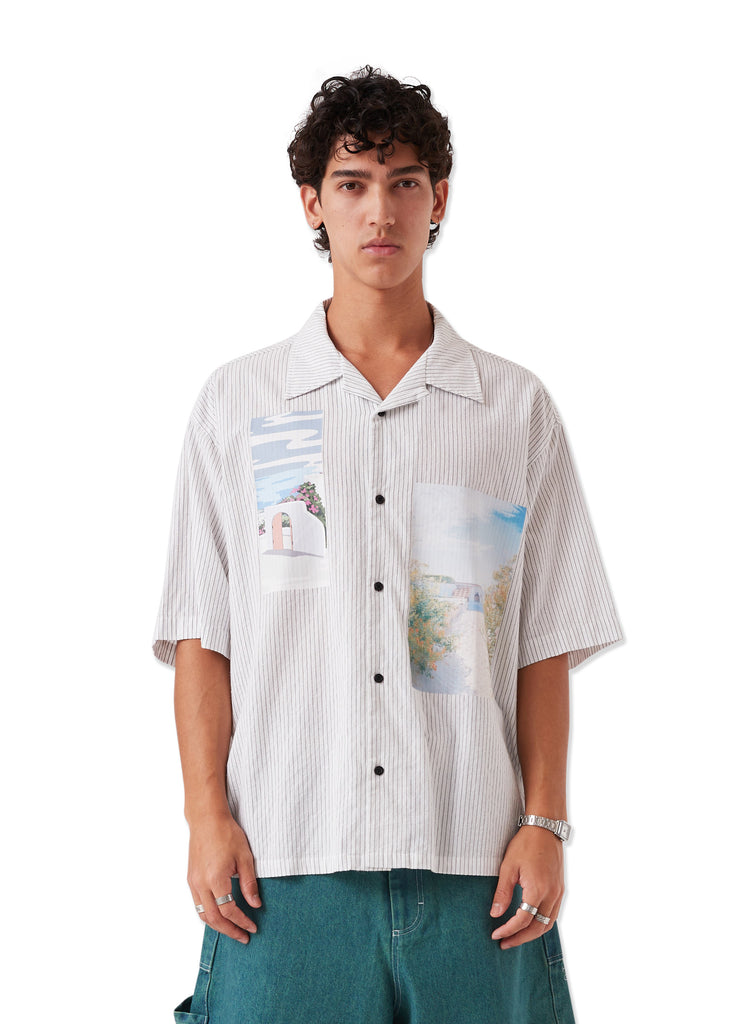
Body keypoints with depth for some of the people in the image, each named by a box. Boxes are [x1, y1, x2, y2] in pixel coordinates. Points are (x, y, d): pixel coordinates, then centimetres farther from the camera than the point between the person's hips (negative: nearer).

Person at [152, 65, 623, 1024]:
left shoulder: (516, 408, 9)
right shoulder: (237, 402, 9)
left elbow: (545, 643, 8)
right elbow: (201, 633, 6)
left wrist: (545, 822, 0)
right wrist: (208, 813, -2)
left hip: (473, 864, 1)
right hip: (289, 859, 0)